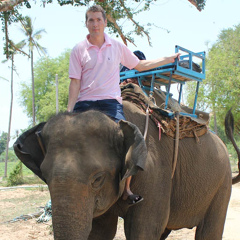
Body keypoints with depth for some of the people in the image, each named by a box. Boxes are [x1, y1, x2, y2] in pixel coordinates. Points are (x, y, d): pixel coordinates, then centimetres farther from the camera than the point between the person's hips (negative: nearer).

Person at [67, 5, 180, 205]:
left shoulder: (117, 46, 11)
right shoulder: (78, 50, 6)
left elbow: (139, 65, 23)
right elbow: (75, 82, 3)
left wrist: (168, 59, 23)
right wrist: (69, 112, -6)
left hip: (110, 102, 0)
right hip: (85, 103, 0)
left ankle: (126, 189, -6)